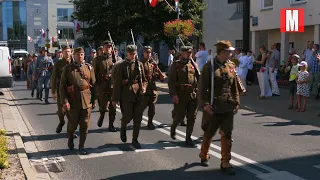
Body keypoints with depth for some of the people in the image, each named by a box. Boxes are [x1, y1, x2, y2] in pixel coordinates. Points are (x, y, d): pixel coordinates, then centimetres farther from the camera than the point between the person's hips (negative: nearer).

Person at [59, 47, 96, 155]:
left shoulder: (89, 68, 6)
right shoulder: (67, 68, 0)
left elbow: (94, 85, 9)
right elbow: (62, 86, -3)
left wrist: (94, 100, 6)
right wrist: (65, 101, -11)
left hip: (87, 101, 2)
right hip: (73, 101, -1)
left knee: (85, 125, 3)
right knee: (73, 124, 9)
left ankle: (81, 147, 16)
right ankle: (70, 139, 40)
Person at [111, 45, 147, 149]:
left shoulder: (139, 64, 9)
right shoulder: (121, 65, -4)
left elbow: (144, 79, 20)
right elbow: (117, 83, -6)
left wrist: (143, 87, -2)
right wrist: (115, 98, -9)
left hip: (139, 95, 4)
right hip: (127, 96, -4)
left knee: (138, 119, 4)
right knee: (128, 116, -3)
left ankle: (135, 140, 16)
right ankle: (123, 129, 31)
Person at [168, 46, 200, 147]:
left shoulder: (194, 65, 12)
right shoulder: (176, 65, -1)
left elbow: (199, 78, 14)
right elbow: (171, 81, -6)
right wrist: (173, 94, -15)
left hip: (193, 95, 4)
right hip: (180, 96, -4)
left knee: (192, 118, 4)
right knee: (180, 116, 1)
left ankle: (188, 138, 15)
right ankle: (173, 127, 32)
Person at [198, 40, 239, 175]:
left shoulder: (231, 67, 7)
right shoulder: (209, 66, -8)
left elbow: (234, 86, 12)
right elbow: (202, 87, -10)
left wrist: (236, 102, 7)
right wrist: (205, 103, -17)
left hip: (228, 107, 4)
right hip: (213, 107, -4)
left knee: (227, 135, 3)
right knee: (209, 133, 12)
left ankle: (225, 163, 11)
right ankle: (203, 156, 35)